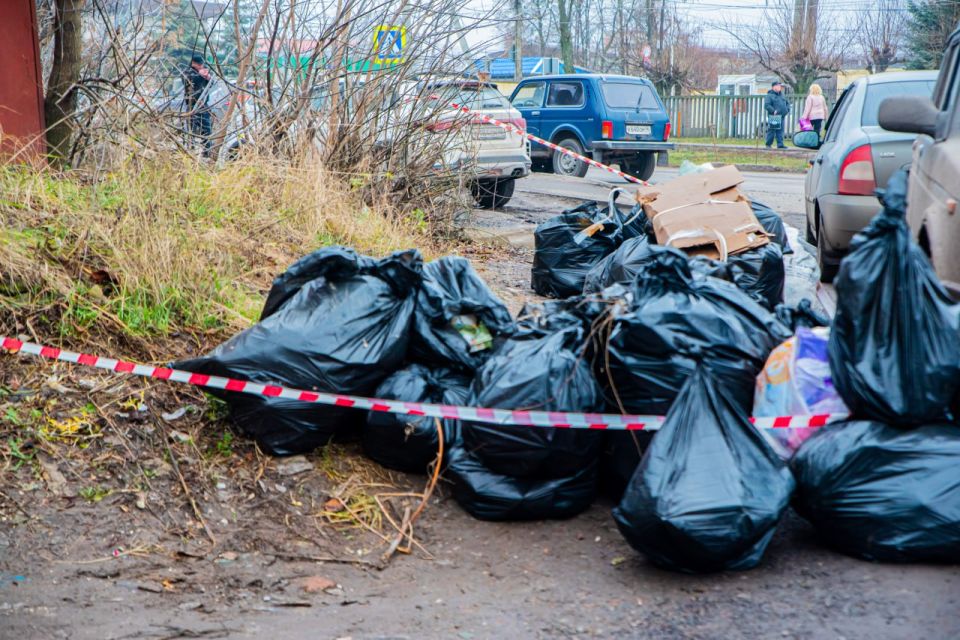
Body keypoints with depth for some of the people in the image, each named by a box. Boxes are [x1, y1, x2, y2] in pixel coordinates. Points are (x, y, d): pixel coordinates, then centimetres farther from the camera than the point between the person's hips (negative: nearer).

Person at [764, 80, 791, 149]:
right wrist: (773, 111, -22)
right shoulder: (770, 95, -6)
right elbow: (766, 105, -15)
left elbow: (787, 103, 26)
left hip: (781, 116, 7)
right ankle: (768, 144, 2)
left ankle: (780, 144, 5)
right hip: (773, 116, -7)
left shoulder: (781, 95, 18)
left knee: (780, 131, 4)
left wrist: (787, 109, 8)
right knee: (771, 131, -4)